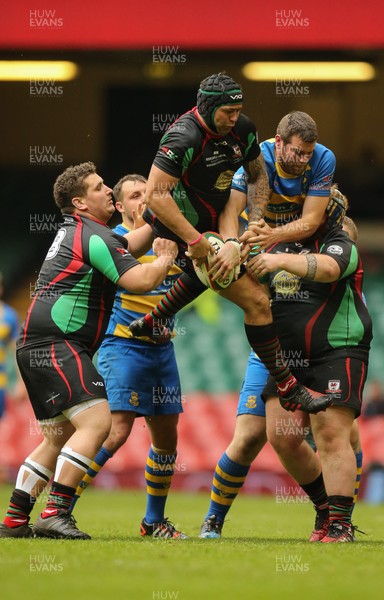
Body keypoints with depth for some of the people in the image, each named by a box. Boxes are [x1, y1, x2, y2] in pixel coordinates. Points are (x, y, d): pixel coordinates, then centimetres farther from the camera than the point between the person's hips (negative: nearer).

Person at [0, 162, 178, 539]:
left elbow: (126, 246, 34)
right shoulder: (94, 237, -11)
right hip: (56, 346, -11)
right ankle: (55, 514, -27)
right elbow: (140, 281, -18)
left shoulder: (74, 230, 20)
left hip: (38, 348, 11)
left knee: (59, 439, 16)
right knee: (96, 422, -20)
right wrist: (166, 257, 0)